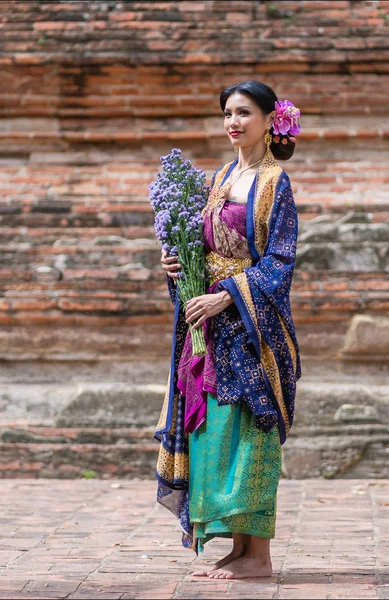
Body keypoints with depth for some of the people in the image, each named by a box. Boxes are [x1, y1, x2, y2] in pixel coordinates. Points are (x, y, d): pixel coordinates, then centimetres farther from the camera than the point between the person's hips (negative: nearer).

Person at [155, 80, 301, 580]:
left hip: (251, 323, -7)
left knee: (244, 430, -8)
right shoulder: (221, 178, 15)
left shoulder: (274, 182, -6)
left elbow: (278, 261, -12)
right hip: (213, 319, 7)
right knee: (213, 430, 5)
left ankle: (257, 554, -2)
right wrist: (177, 265, 0)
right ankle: (241, 548, 11)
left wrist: (226, 296, -19)